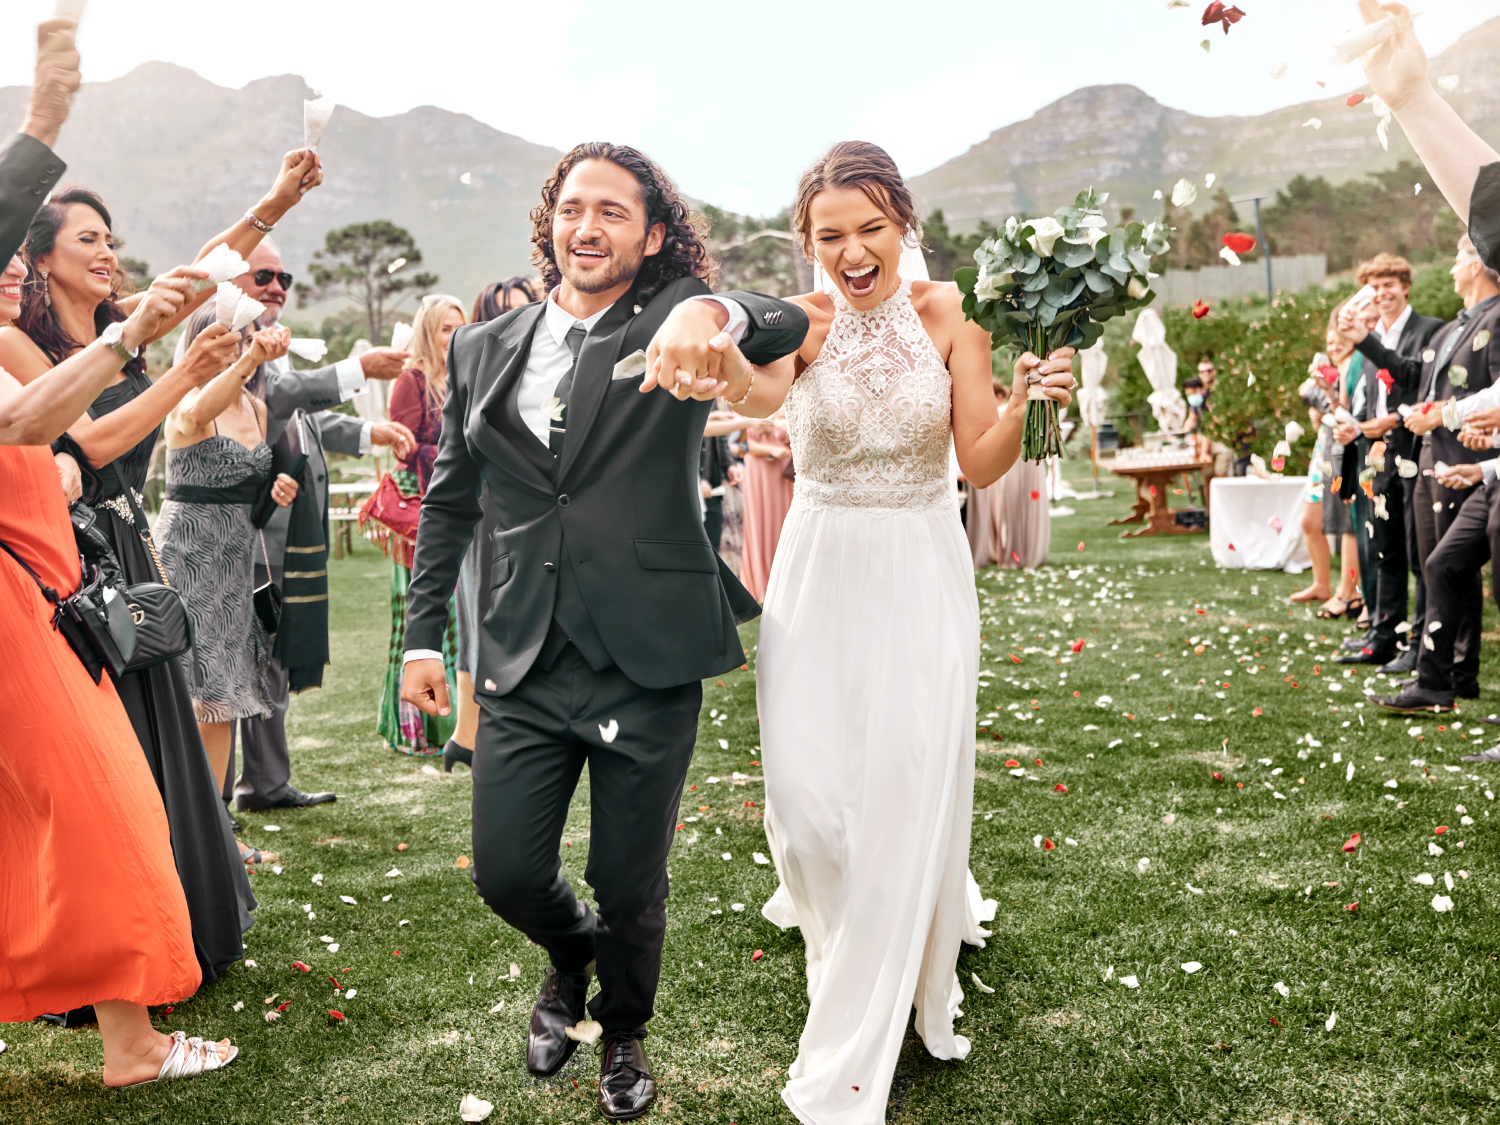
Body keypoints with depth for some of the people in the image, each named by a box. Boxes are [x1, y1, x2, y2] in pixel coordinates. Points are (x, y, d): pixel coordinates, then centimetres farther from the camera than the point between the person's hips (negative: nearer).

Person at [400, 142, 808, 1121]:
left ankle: (625, 1033, 40)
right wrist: (423, 636, 12)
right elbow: (449, 501, 15)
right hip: (525, 665, 3)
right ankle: (571, 956, 42)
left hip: (648, 664, -3)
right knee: (507, 872, 6)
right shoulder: (483, 350, 8)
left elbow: (786, 324, -26)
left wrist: (711, 313, -48)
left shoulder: (673, 326, -4)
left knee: (631, 886, 10)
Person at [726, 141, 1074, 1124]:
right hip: (821, 576, 0)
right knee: (809, 806, 0)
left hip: (924, 574, 0)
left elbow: (981, 465, -5)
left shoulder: (949, 315, -2)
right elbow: (757, 391, -30)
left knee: (905, 802, -1)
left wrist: (1024, 399, -24)